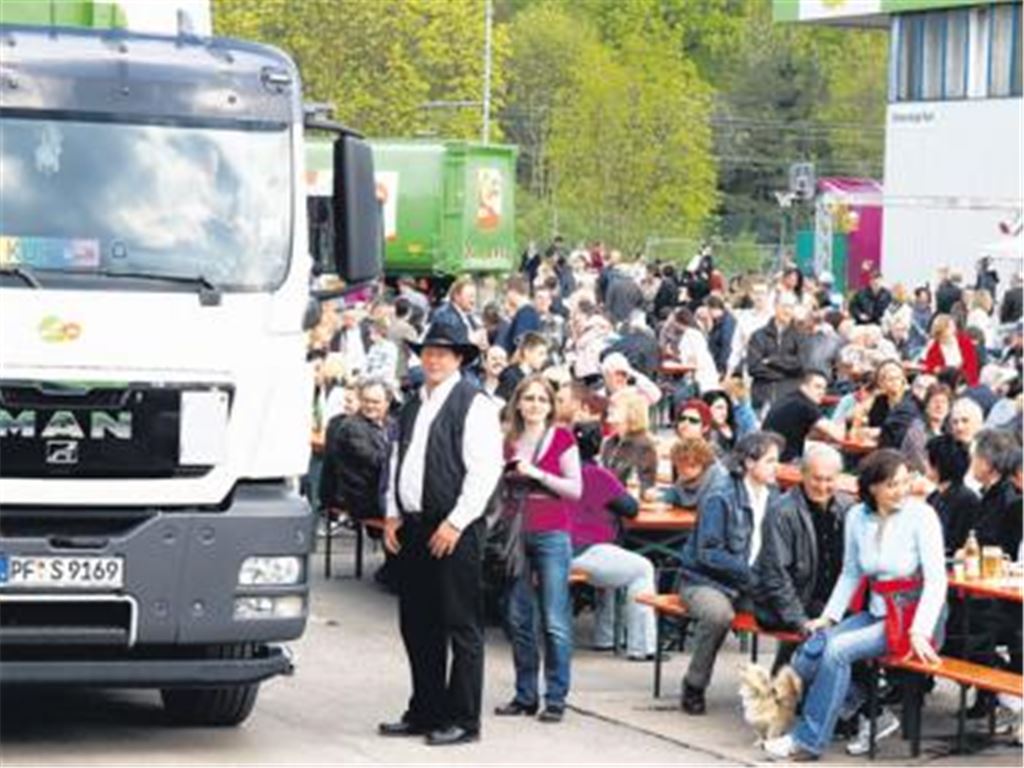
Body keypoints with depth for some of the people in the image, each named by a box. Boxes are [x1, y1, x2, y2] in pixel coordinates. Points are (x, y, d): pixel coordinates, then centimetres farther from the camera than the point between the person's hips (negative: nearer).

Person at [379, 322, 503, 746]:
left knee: (461, 627, -3)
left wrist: (455, 524, -15)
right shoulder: (413, 405, 15)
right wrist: (393, 515, 10)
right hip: (412, 528, 7)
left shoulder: (474, 404, -7)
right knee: (417, 626, 11)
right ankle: (425, 712, 19)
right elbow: (397, 460, 22)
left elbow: (485, 469, -12)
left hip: (455, 532, -7)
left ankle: (462, 719, 2)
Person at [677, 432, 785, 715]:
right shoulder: (721, 498, -12)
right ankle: (694, 687, -18)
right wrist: (749, 572, -24)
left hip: (751, 585, 5)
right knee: (719, 613, -38)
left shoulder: (772, 497, 7)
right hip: (705, 581, -5)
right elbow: (708, 553, -16)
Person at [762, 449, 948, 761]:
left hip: (913, 618, -6)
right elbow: (850, 574, 15)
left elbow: (936, 579, -15)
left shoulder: (920, 515, -11)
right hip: (876, 613, 6)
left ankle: (808, 740, -16)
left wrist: (920, 632, -24)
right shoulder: (857, 517, 3)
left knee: (837, 650, -26)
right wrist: (828, 617, 3)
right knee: (811, 652, -16)